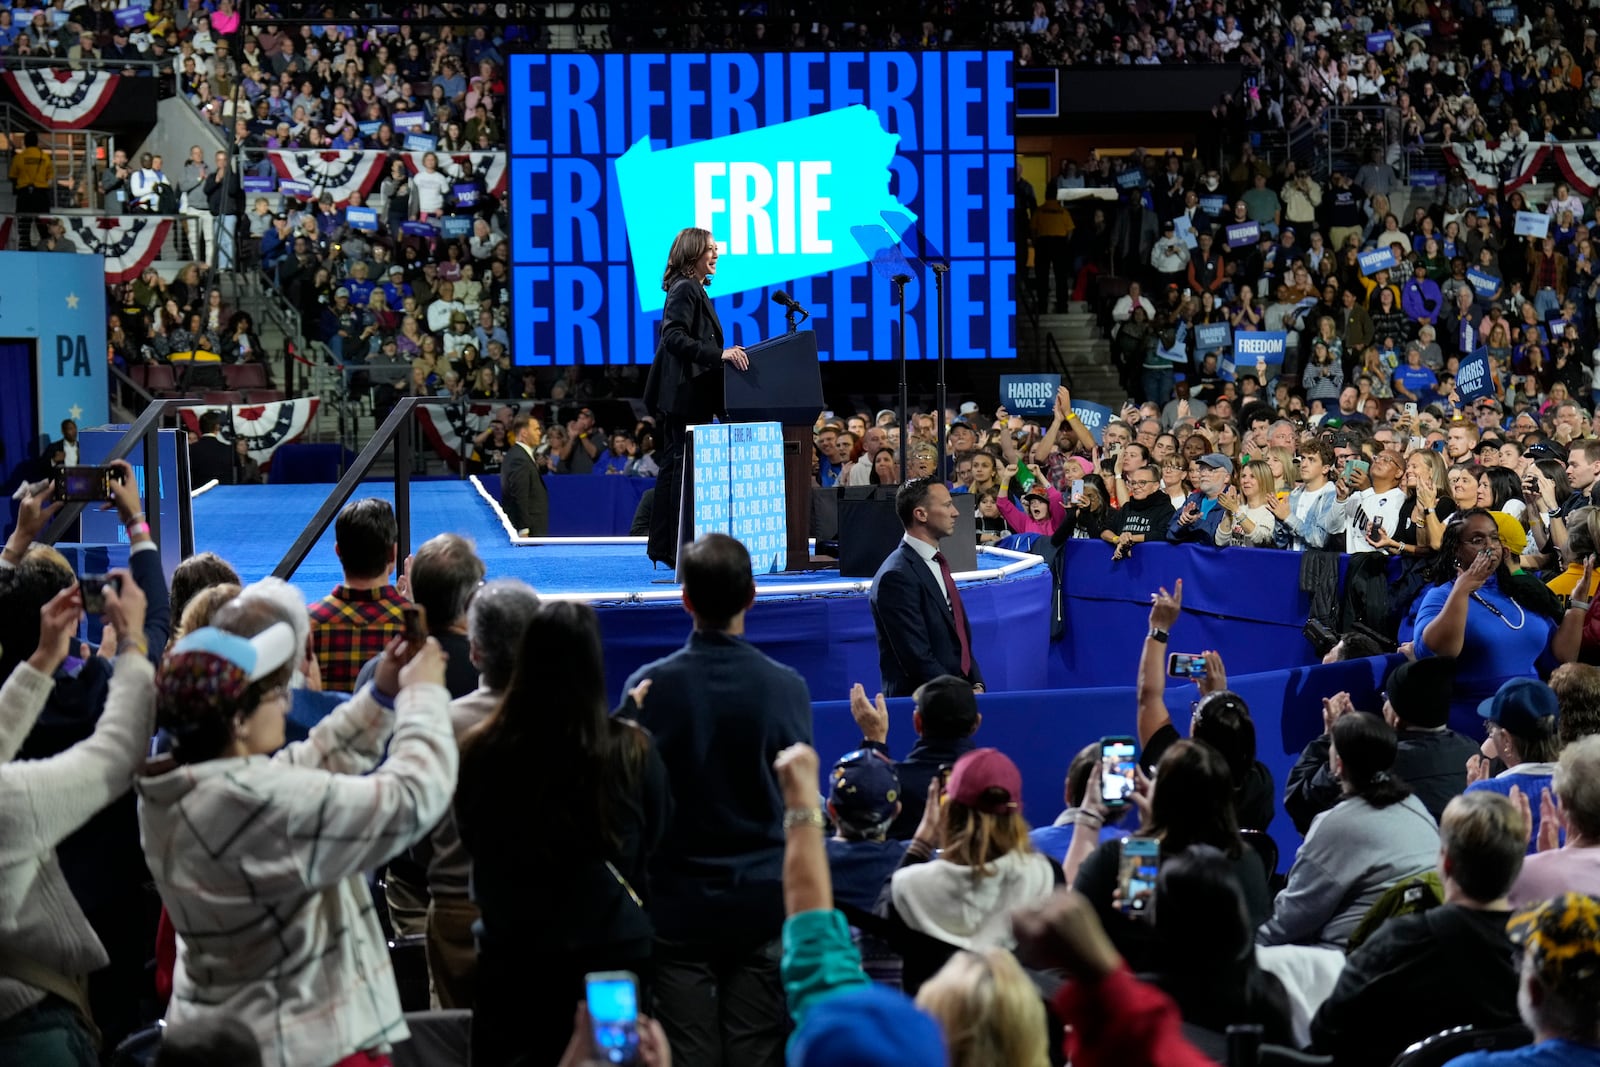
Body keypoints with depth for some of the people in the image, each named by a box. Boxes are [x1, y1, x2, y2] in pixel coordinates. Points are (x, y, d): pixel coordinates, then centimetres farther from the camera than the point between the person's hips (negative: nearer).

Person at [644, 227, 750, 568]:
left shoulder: (692, 290, 18)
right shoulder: (685, 290, -13)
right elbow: (675, 338, -24)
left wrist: (726, 353, 18)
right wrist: (719, 354, -28)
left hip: (687, 396, 11)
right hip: (685, 395, -11)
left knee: (673, 467, 12)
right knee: (685, 468, -9)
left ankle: (663, 547, 16)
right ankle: (680, 548, -8)